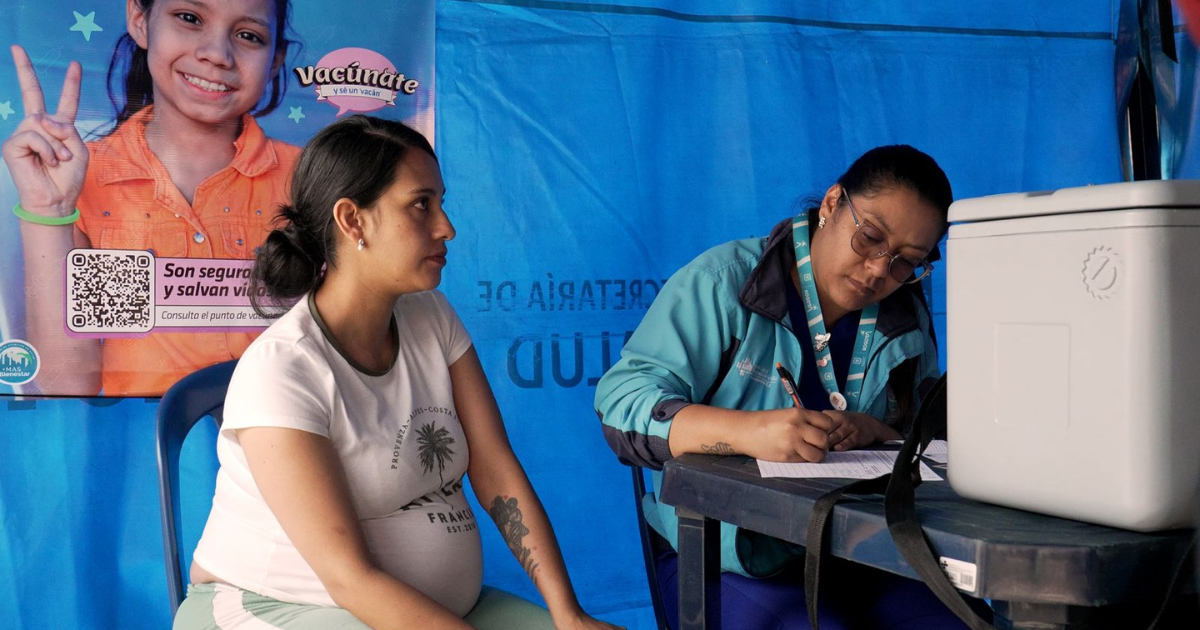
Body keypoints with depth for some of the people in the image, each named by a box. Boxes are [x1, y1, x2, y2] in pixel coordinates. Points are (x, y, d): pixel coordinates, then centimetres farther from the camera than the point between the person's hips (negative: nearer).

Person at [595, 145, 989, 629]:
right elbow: (622, 404, -15)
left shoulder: (908, 321, 11)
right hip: (730, 565, -5)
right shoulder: (721, 283, -6)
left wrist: (875, 433, -13)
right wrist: (747, 431, -32)